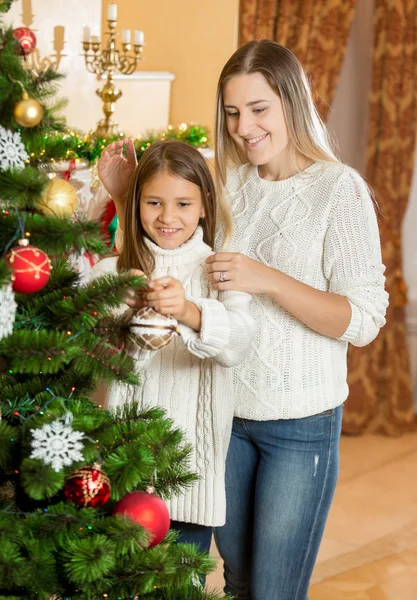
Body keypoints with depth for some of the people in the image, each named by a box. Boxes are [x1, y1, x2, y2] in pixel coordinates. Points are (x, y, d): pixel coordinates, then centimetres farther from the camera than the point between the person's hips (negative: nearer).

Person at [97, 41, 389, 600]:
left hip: (301, 423, -5)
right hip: (227, 411, 5)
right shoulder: (229, 182, 3)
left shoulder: (339, 189, -12)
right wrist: (129, 197, -4)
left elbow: (364, 320, -16)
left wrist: (268, 280, -26)